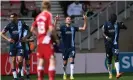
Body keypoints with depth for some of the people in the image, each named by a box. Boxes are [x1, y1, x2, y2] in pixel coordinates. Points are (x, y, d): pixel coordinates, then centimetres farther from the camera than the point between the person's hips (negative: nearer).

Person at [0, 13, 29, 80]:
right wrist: (8, 39, -10)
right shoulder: (10, 25, 0)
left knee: (20, 60, -12)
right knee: (13, 60, 2)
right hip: (13, 44, 2)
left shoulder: (22, 24, -3)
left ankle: (19, 72, 16)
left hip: (20, 44, -2)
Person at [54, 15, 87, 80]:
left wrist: (85, 20, -3)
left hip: (72, 47, 1)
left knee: (71, 60, -15)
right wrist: (56, 21, -37)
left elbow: (83, 28, 7)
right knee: (65, 62, 8)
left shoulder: (73, 27, 4)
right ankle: (65, 74, 35)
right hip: (65, 47, -1)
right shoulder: (62, 27, -4)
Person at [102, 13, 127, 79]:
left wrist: (122, 25, -23)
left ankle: (118, 73, -26)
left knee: (116, 57, -14)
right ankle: (110, 74, 19)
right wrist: (107, 37, -32)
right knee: (109, 59, 5)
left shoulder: (117, 24, 5)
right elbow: (103, 33, -11)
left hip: (115, 44, 1)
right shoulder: (106, 24, -3)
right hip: (108, 44, -1)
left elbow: (125, 28, -1)